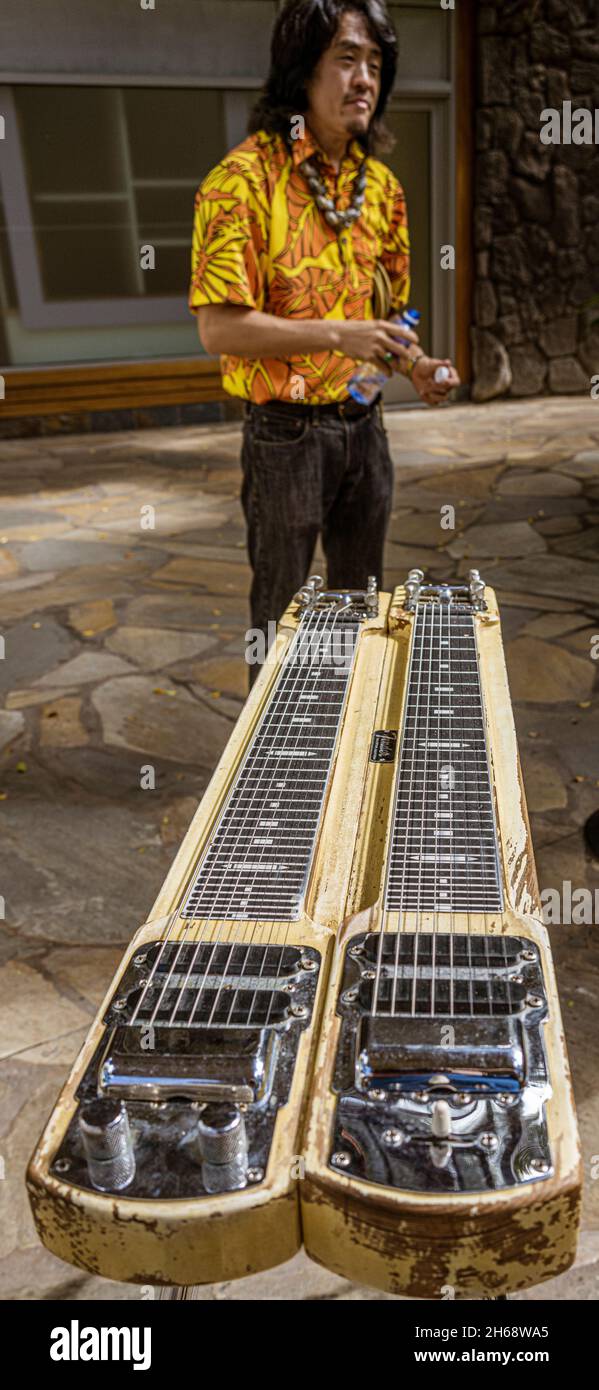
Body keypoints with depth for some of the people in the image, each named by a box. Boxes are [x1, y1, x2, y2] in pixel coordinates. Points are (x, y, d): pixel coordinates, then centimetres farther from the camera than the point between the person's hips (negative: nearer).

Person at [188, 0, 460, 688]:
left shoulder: (380, 185, 8)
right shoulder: (244, 179, -13)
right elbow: (219, 327, -19)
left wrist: (413, 363, -3)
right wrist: (337, 336, -25)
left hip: (363, 424, 6)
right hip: (286, 431, -6)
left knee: (359, 600, 18)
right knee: (280, 607, 8)